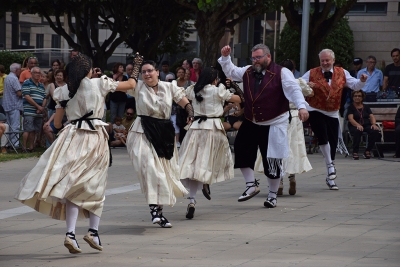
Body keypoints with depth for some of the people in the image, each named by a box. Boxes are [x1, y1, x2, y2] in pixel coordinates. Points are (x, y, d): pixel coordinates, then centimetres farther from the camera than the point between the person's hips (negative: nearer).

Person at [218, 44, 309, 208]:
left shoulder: (281, 73, -8)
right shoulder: (248, 72, 9)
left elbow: (294, 90, -18)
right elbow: (230, 72, 21)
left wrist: (301, 107, -33)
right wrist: (225, 57, 5)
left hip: (274, 124, -5)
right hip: (251, 123, 5)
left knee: (272, 160, 2)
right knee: (242, 151, -7)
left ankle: (272, 195, 16)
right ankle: (251, 185, 8)